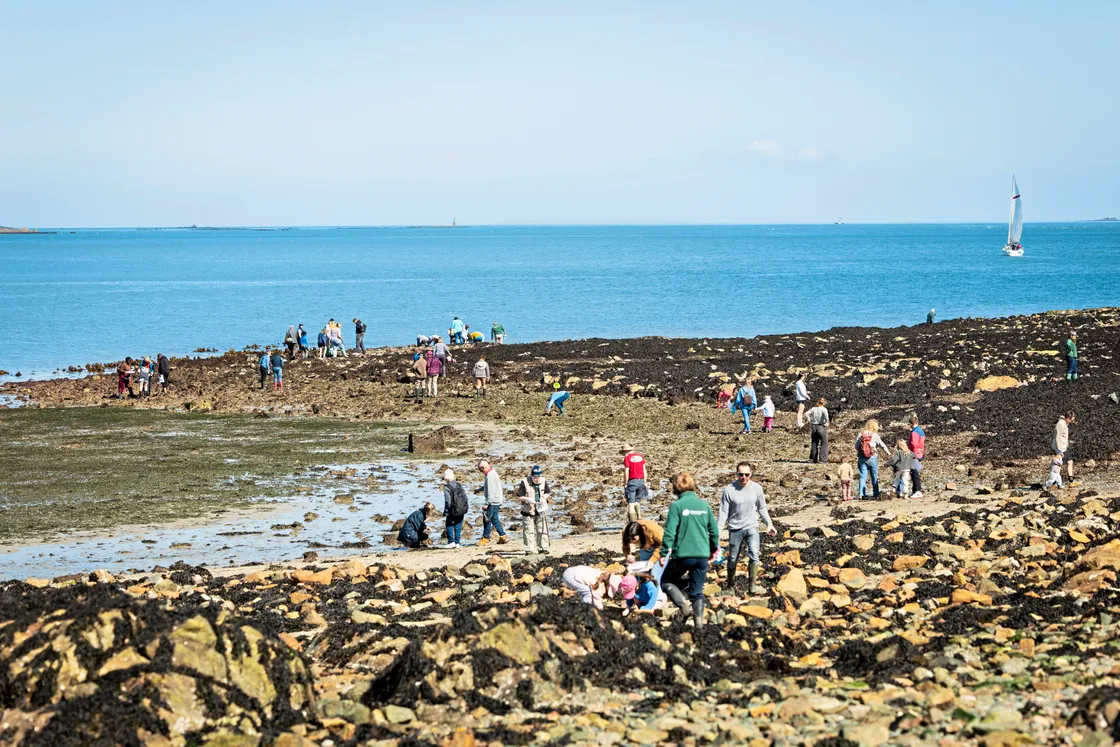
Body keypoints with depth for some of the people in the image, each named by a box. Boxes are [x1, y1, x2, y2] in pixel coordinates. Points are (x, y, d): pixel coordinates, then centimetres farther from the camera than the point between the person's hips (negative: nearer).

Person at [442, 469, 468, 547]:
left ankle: (451, 541, 4)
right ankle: (458, 542, 11)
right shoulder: (459, 484, 3)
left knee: (449, 524, 13)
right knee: (458, 526, 13)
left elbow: (448, 501, -18)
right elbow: (465, 496, 6)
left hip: (453, 511, -5)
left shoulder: (447, 487, -14)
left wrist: (445, 513, -10)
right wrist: (466, 507, 15)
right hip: (463, 509, 5)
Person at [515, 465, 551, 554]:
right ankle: (530, 549, 3)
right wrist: (528, 499, -23)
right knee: (529, 531, -2)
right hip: (528, 511, -4)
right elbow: (519, 496, -9)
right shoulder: (524, 483, -12)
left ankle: (542, 547, 15)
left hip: (540, 510, 4)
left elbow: (548, 493, 13)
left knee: (542, 530, 6)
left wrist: (544, 497, -7)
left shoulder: (543, 482, 0)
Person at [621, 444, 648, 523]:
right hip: (641, 481, 6)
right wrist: (645, 483, 15)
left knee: (630, 503, -2)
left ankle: (633, 523, -7)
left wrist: (625, 484, -4)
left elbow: (626, 473, -11)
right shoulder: (640, 457, 10)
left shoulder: (627, 458, -7)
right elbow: (644, 471, 11)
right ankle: (639, 519, 10)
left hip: (632, 481, -6)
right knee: (637, 502, 19)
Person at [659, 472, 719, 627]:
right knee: (697, 592, 13)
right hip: (702, 555, 4)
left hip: (683, 555, -4)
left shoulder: (677, 506, -9)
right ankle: (699, 621, 2)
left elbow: (670, 532, -14)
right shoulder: (704, 505, 6)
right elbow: (714, 531, 11)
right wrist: (713, 549, 26)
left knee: (666, 581, 15)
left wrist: (664, 553, -8)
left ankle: (682, 603, -10)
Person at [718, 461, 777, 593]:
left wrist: (769, 524, -2)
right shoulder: (729, 490, -9)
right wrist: (718, 531, -10)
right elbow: (724, 512, -5)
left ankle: (751, 586, -14)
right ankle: (730, 585, 28)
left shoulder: (757, 488, -3)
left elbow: (762, 508, 9)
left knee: (754, 554, -19)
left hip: (752, 527, 0)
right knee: (733, 559, 9)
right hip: (735, 528, 0)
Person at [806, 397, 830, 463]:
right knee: (824, 444, 5)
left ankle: (814, 459, 16)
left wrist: (809, 421, 8)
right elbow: (825, 414, -28)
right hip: (821, 427, -5)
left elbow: (806, 414, 3)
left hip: (814, 427, 5)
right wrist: (827, 421, -13)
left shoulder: (814, 409, 6)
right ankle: (822, 460, 1)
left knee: (814, 444, 13)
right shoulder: (824, 409, -7)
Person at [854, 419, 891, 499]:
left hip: (862, 458, 2)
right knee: (874, 476, 10)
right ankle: (875, 494, 13)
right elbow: (882, 445, 2)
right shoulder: (875, 435, -7)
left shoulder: (860, 435, -2)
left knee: (863, 476, 4)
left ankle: (861, 494, -2)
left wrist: (857, 456, 18)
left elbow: (856, 446, 2)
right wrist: (888, 453, 16)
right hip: (872, 458, -2)